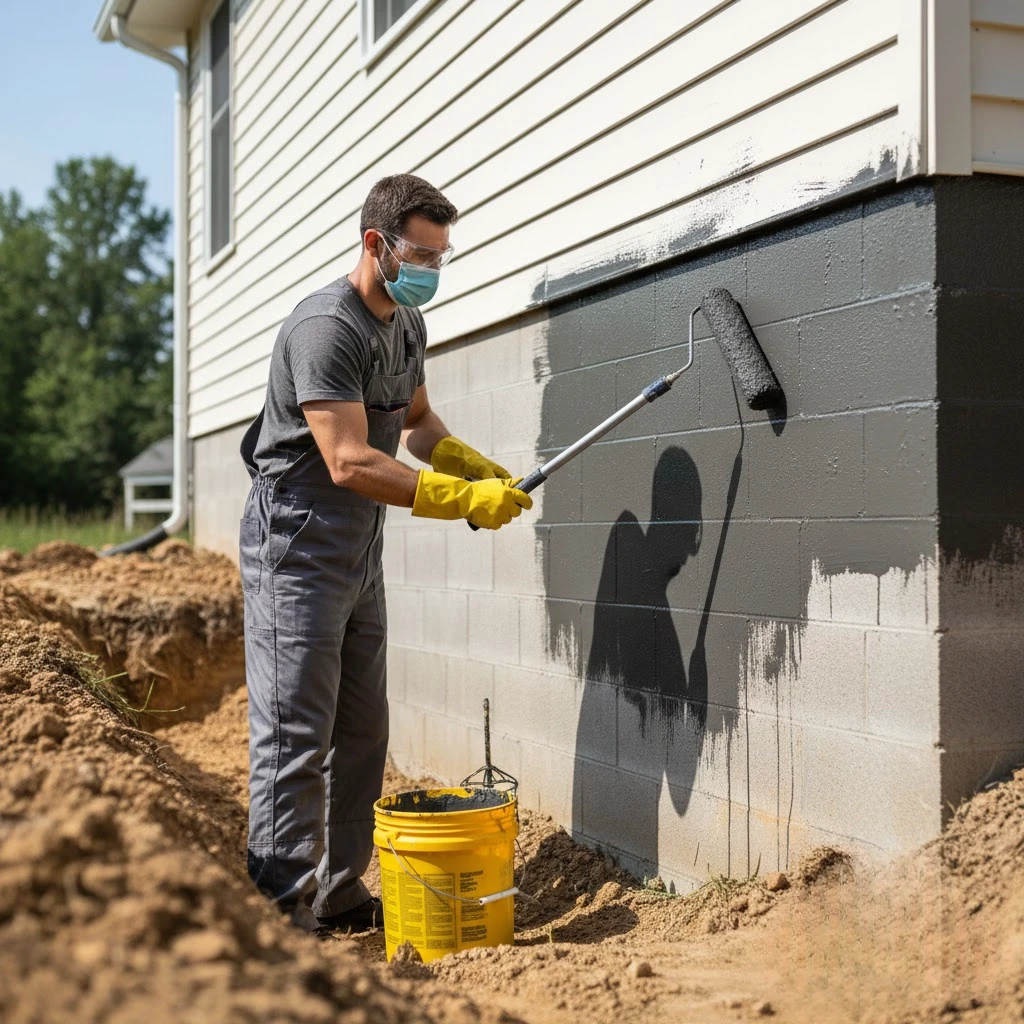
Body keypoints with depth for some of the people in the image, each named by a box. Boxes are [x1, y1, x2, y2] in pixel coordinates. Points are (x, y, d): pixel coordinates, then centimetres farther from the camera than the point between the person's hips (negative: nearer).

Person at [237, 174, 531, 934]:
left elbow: (417, 422, 21)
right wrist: (462, 499, -28)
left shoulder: (407, 323, 10)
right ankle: (285, 910, 0)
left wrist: (483, 470, 2)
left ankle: (340, 896, 22)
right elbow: (349, 462, -27)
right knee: (295, 738, -7)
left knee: (362, 733, 12)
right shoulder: (327, 328, -20)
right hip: (297, 551, -9)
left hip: (360, 553, 9)